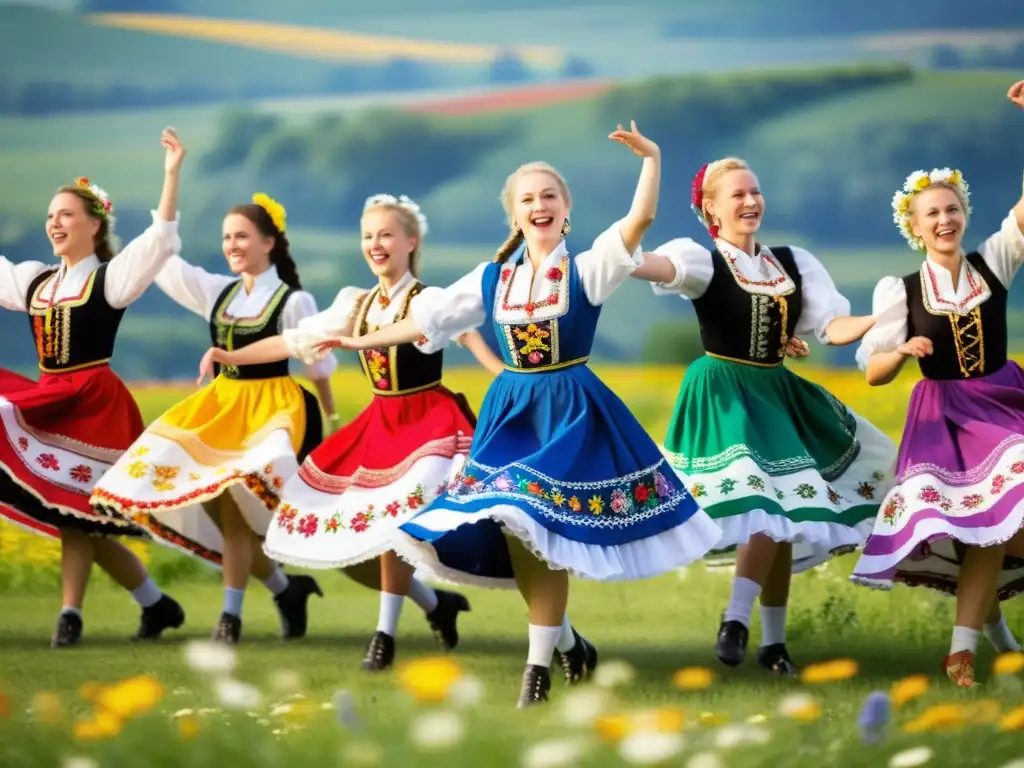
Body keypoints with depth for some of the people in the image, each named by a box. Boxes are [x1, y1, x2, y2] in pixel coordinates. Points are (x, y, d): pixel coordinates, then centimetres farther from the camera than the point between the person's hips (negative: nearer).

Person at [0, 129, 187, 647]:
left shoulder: (112, 277, -3)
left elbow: (161, 240, -14)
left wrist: (172, 174, -23)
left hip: (95, 403, -6)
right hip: (47, 404, 6)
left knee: (75, 509, -8)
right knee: (81, 517, 5)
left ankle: (70, 614, -4)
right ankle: (156, 604, 16)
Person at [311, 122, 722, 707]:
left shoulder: (587, 270, -5)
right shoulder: (492, 279, 8)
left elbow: (640, 220, -18)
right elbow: (428, 319, 14)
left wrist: (652, 158, -27)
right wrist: (362, 341, 15)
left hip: (571, 410, -5)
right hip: (511, 411, 5)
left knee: (544, 528, -11)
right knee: (511, 530, 2)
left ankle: (539, 664, -4)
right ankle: (566, 640, 20)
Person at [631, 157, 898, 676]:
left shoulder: (794, 262, 9)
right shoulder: (704, 261, -7)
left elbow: (832, 328, 1)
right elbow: (661, 266, -30)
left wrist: (880, 320, -19)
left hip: (778, 394, 6)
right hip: (724, 394, -6)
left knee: (784, 514, 6)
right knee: (764, 507, -20)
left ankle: (773, 639, 13)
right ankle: (736, 620, -16)